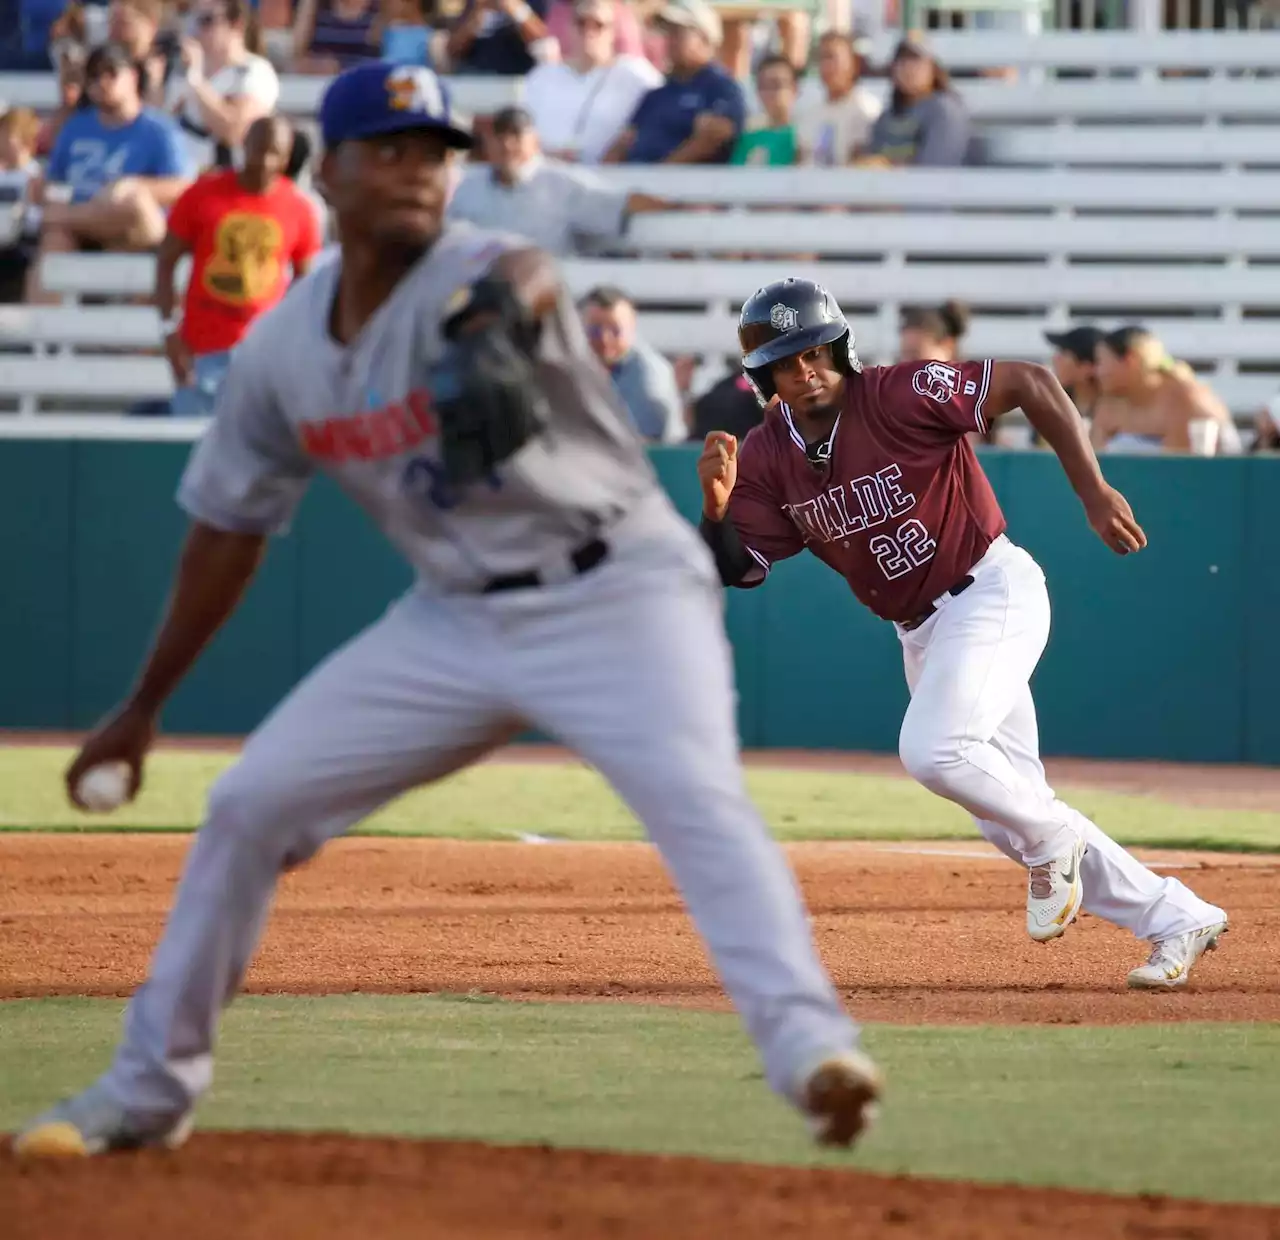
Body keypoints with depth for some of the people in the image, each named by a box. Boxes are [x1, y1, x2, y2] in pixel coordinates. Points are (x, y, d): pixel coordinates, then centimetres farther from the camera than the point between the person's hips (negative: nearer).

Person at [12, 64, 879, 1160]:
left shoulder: (472, 273, -18)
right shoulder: (282, 349, -1)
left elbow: (522, 283, -45)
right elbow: (228, 528, 11)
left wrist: (494, 323, -71)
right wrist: (145, 705, 15)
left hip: (616, 592, -5)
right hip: (457, 618, 5)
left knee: (696, 793, -30)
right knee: (251, 804, 4)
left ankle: (807, 1045, -38)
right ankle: (151, 1087, 18)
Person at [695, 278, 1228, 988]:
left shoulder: (901, 396, -18)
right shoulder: (767, 458, -1)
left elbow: (1030, 384, -16)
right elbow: (736, 568, -1)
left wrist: (1094, 493, -18)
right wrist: (716, 505, -22)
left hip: (994, 592, -7)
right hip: (921, 632, 7)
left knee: (932, 750, -28)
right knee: (1010, 815, 6)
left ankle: (1054, 842, -1)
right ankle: (1175, 921, 17)